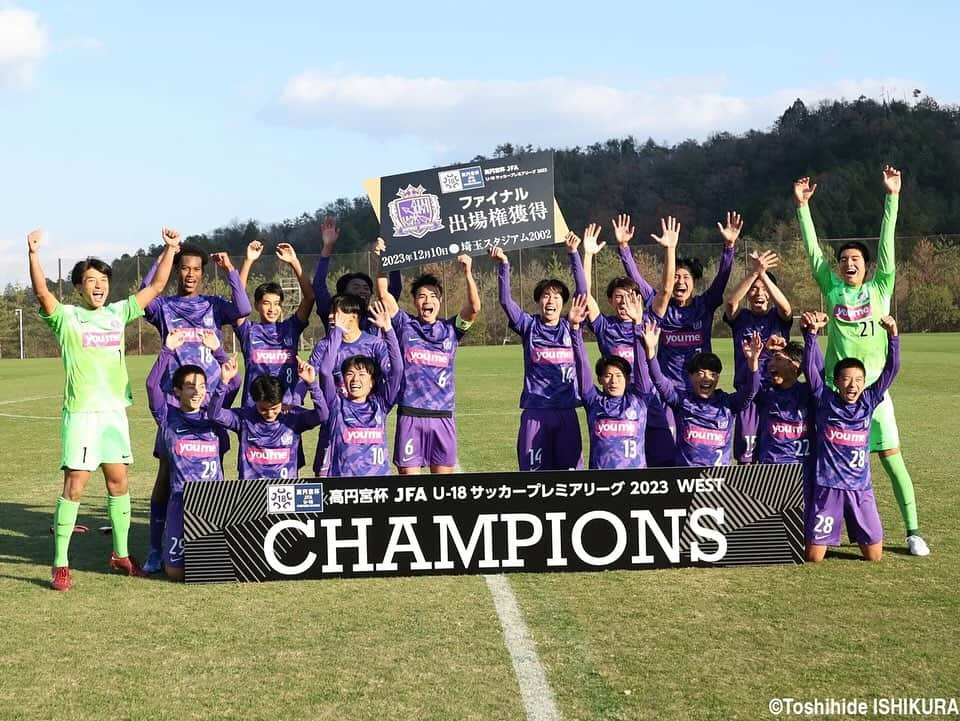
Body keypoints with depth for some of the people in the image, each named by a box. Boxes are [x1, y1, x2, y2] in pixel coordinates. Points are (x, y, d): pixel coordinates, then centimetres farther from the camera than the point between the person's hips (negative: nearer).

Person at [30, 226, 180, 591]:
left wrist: (170, 249, 6)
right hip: (81, 412, -5)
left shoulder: (118, 313, 11)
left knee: (118, 482, 10)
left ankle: (121, 554, 23)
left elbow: (156, 286, 13)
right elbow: (42, 292, -20)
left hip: (115, 410, 5)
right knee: (75, 485, -7)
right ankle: (60, 564, -2)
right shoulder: (66, 317, -2)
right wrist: (33, 253, -32)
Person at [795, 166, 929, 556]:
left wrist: (892, 197, -5)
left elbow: (887, 243, 1)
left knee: (892, 457, -4)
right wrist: (802, 205, 5)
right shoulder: (832, 289, 9)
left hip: (873, 387, -1)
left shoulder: (879, 289, 7)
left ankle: (913, 531, 0)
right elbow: (813, 250, 7)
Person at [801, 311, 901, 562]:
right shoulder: (825, 400, -3)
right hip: (828, 487, -2)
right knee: (813, 557, -1)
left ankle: (858, 536, 37)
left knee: (874, 556, 4)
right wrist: (811, 333, -26)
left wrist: (892, 335, -15)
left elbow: (891, 369, -3)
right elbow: (811, 367, -13)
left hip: (861, 488, 2)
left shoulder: (869, 402, 3)